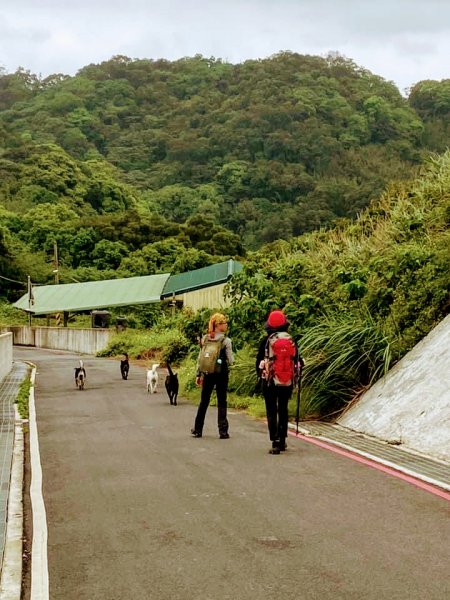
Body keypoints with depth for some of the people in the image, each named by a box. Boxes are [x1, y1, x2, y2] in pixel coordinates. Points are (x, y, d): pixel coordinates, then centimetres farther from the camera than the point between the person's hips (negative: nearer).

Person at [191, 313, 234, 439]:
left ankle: (198, 430, 20)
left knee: (204, 401, 14)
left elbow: (200, 358, 4)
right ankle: (223, 431, 4)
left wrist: (198, 374, 10)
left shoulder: (204, 339, 2)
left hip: (207, 374, 4)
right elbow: (230, 360, -10)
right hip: (221, 374, -4)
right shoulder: (226, 340, -11)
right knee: (221, 402, 5)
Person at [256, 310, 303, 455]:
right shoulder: (291, 341, 1)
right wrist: (295, 375, 23)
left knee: (272, 412, 2)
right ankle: (282, 440, 22)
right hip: (287, 382, 3)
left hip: (270, 382, -3)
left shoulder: (266, 342, -7)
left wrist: (260, 375, 14)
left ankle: (275, 443, -6)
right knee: (283, 410, 17)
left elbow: (259, 361, -2)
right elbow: (298, 361, 7)